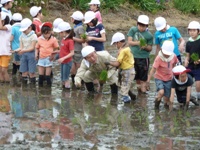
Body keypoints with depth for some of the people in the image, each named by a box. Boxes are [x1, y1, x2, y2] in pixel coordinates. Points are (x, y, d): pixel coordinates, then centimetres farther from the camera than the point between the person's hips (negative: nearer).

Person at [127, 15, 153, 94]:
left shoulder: (149, 35, -6)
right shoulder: (133, 30, 0)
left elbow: (150, 48, 0)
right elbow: (129, 41, -5)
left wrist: (146, 46, -21)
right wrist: (137, 43, -23)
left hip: (143, 58, -3)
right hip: (133, 57, 3)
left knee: (143, 78, -3)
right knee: (136, 77, 14)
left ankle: (143, 90, 3)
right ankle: (139, 89, 29)